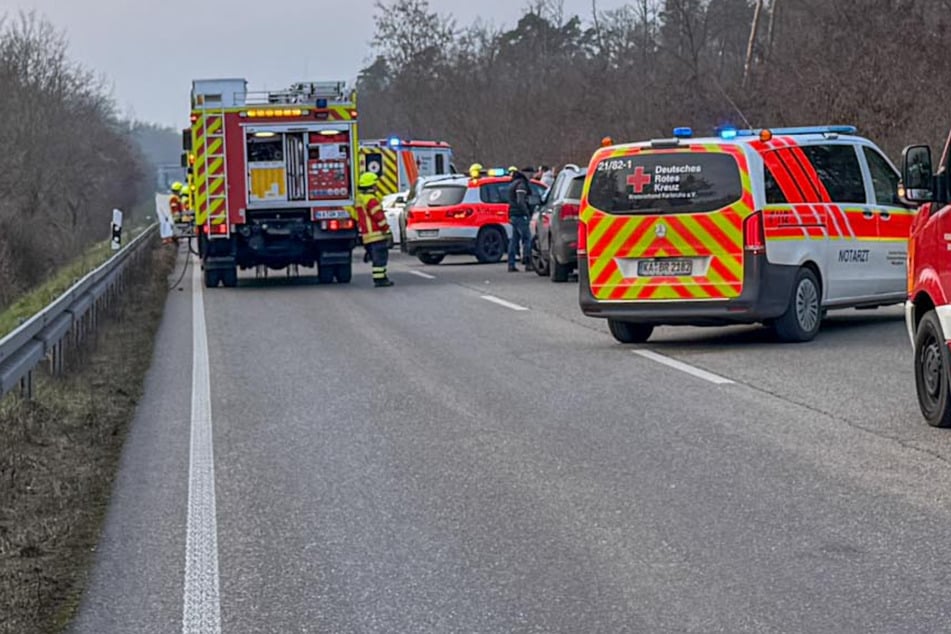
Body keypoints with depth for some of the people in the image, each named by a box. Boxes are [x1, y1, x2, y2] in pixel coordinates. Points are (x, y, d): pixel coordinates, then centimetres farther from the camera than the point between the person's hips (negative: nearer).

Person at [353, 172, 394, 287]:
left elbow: (357, 217, 23)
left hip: (366, 235, 10)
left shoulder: (359, 199, 17)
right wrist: (387, 230, -13)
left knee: (377, 258, 15)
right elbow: (379, 216, -17)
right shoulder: (371, 199, -14)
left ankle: (381, 278, 18)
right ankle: (380, 279, -10)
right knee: (380, 257, -8)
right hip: (376, 234, -10)